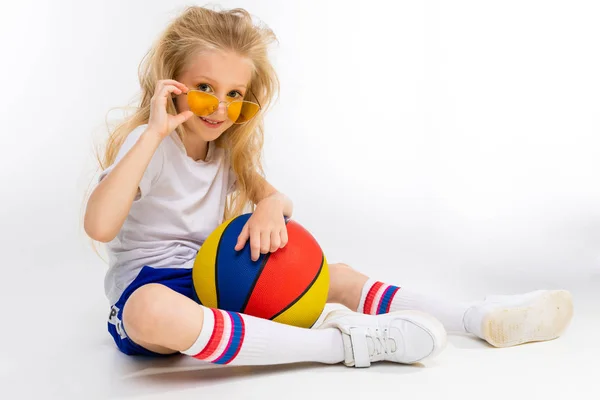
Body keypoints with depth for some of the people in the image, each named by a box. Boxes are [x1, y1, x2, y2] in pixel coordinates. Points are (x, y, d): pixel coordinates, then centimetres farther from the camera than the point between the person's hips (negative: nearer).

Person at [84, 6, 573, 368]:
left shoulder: (227, 149, 10)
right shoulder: (143, 144, -14)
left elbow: (279, 197, 4)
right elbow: (99, 226, -31)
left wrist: (271, 205, -21)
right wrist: (153, 132, -34)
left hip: (218, 281, 7)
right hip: (148, 287, -7)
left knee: (336, 276, 0)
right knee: (154, 310, -44)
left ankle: (481, 318, 1)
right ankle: (343, 342, -42)